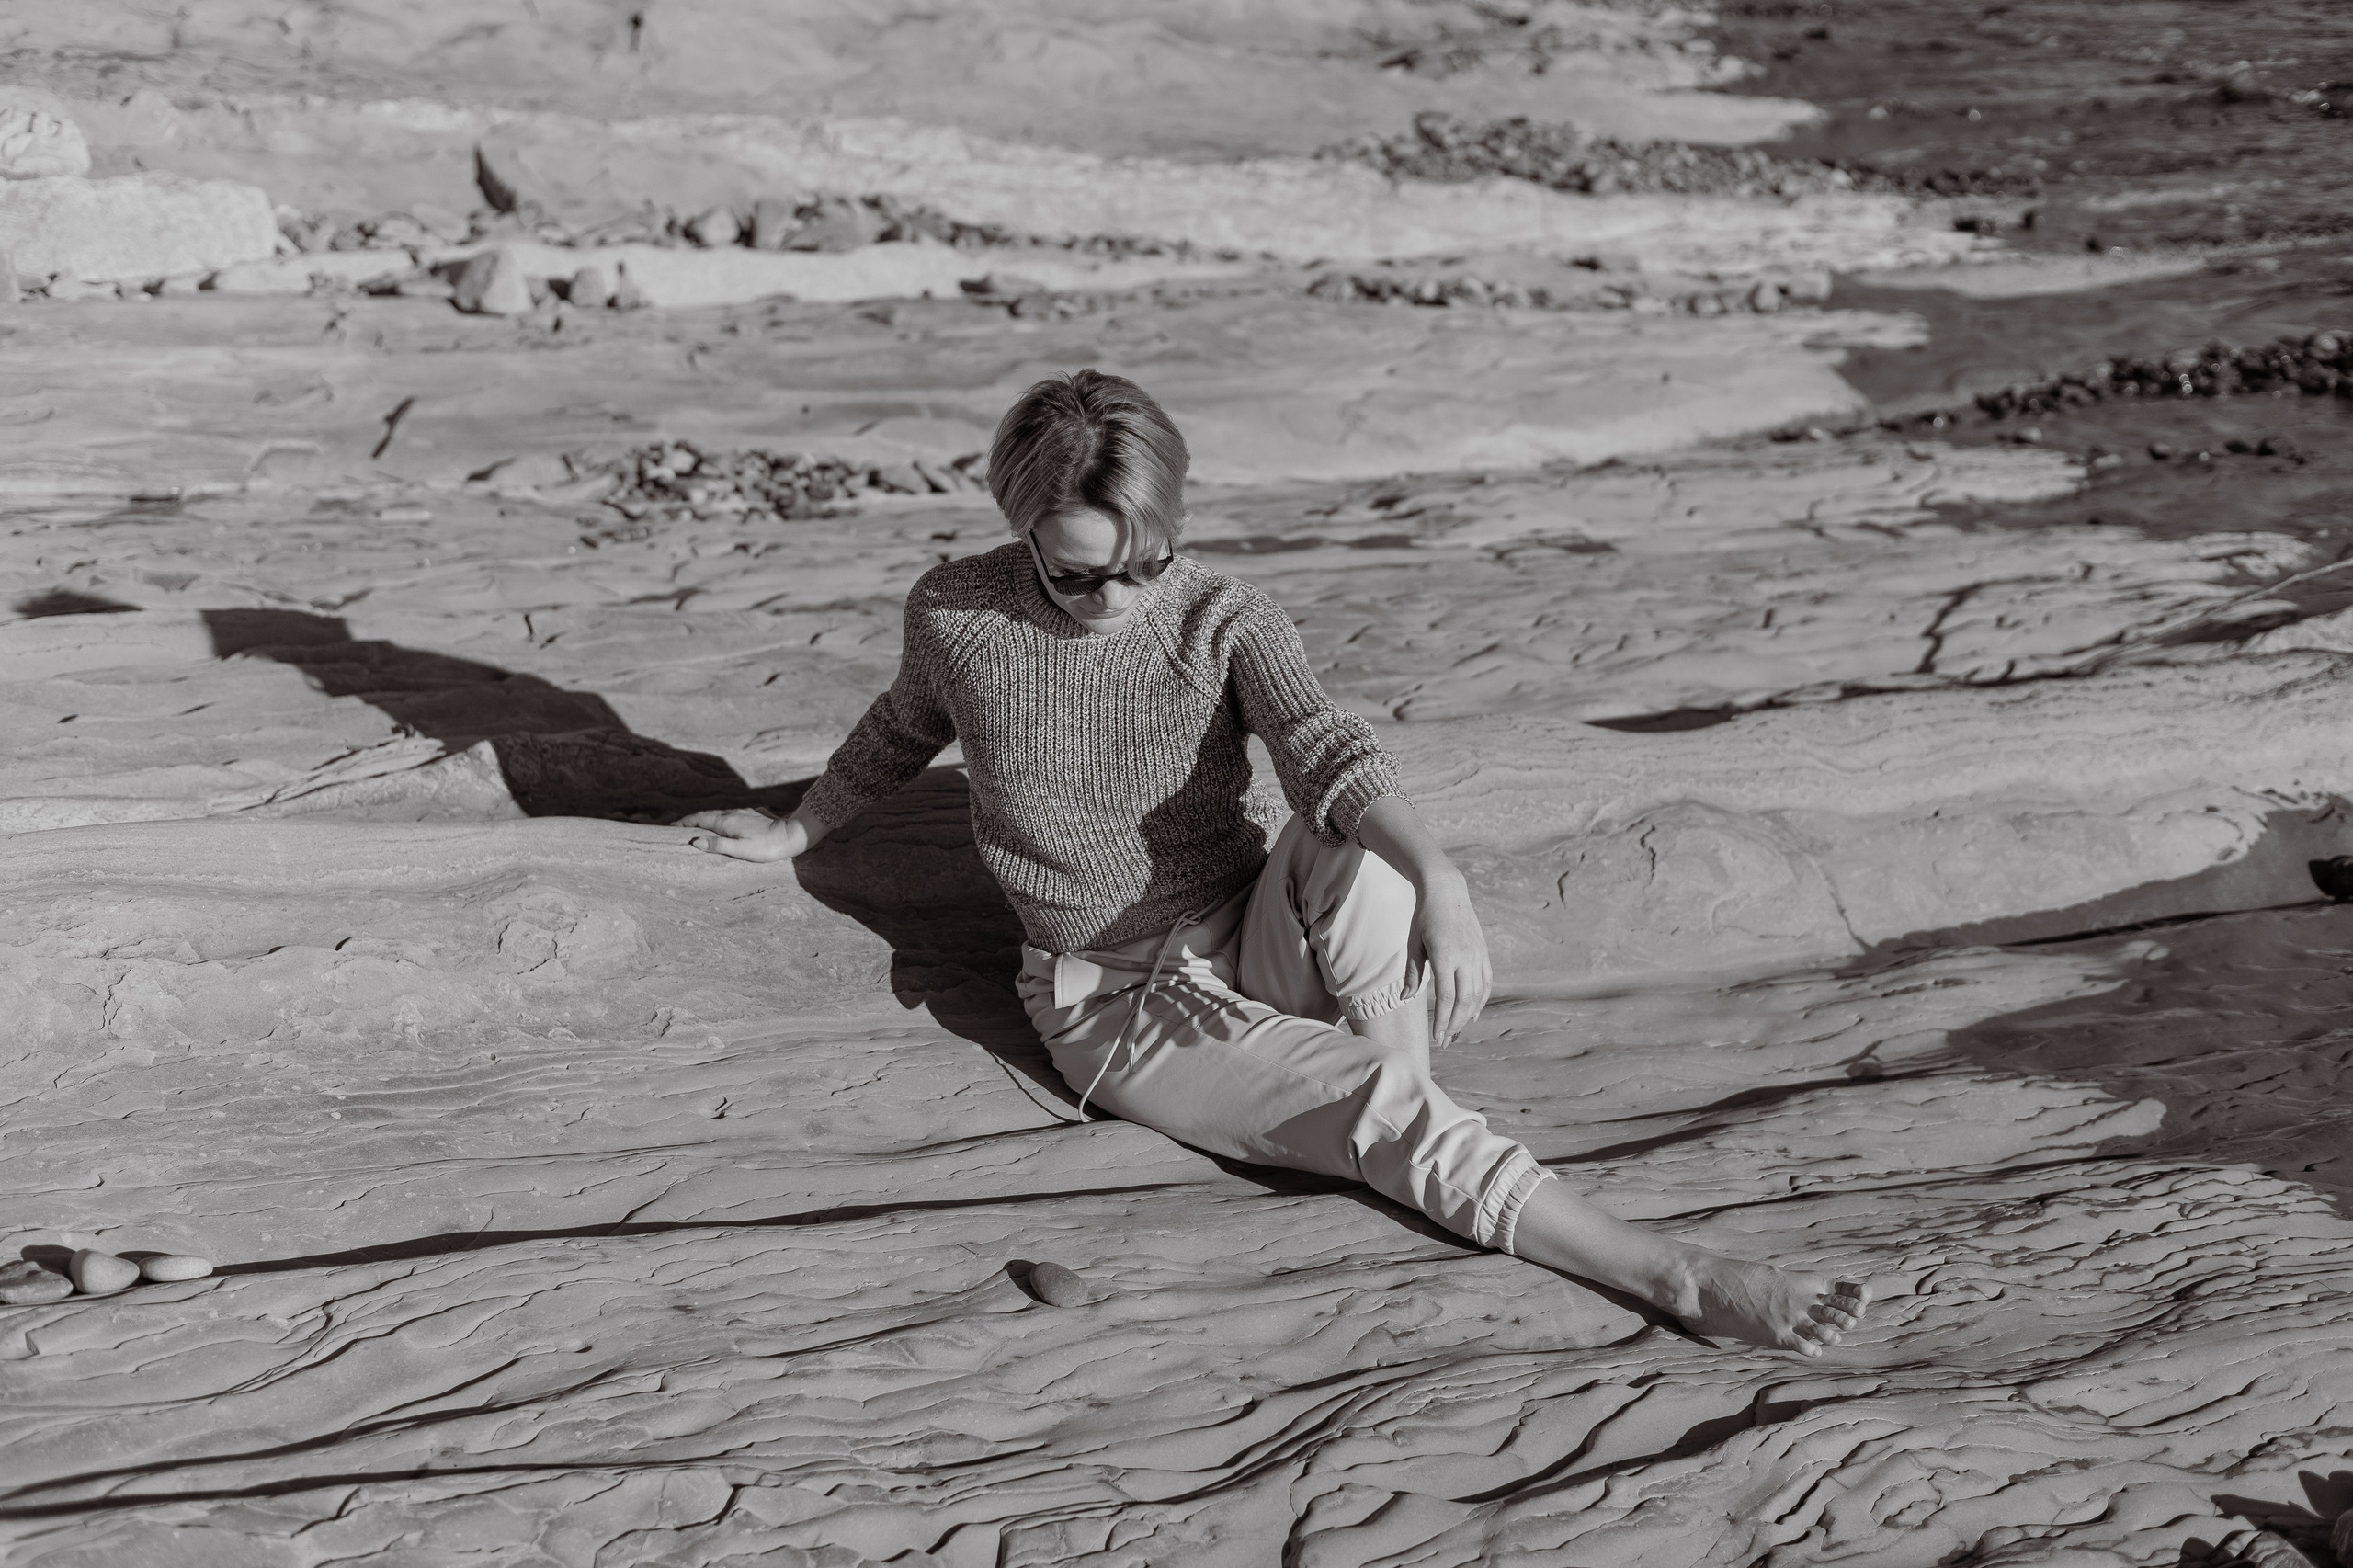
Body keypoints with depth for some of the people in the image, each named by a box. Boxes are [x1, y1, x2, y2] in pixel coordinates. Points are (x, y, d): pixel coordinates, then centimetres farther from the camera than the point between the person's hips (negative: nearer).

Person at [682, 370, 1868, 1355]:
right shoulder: (955, 613, -7)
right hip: (1119, 1002, -2)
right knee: (1383, 1108, -26)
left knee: (1360, 851, -35)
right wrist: (796, 831, 31)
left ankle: (1401, 1113, -19)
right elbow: (904, 732, 16)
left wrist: (1437, 884, -45)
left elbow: (1331, 751, -27)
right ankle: (1678, 1279, -27)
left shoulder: (1223, 622, -8)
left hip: (1255, 943, 2)